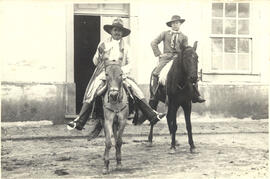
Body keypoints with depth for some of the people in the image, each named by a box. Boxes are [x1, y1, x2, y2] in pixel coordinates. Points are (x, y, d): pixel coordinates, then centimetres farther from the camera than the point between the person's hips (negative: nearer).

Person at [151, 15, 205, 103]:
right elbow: (154, 43, 8)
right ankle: (153, 95, -7)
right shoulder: (165, 34, 10)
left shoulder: (183, 37, 13)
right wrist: (159, 54, 0)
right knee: (155, 73, -22)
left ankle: (196, 96, -7)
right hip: (166, 57, -1)